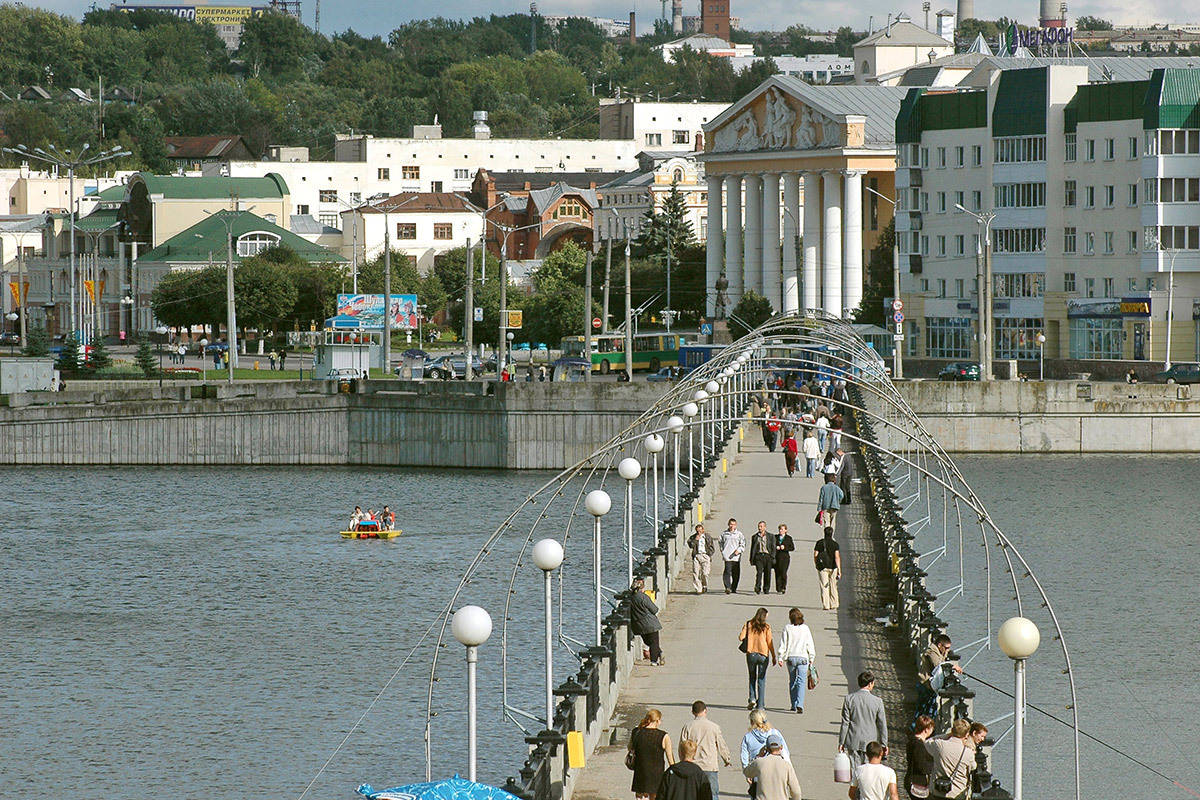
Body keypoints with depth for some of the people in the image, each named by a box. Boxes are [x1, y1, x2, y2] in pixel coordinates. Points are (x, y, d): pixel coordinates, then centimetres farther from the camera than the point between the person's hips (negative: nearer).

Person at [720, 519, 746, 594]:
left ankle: (733, 589, 19)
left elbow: (743, 544, 5)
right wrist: (722, 551, 12)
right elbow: (721, 543, 23)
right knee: (727, 572, -16)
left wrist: (738, 550, -11)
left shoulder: (739, 534, 5)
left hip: (736, 556, 1)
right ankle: (727, 587, -23)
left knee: (736, 574, 6)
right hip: (727, 556, -1)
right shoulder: (724, 534, 8)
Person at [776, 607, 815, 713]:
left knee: (792, 682, 14)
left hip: (790, 658, 0)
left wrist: (780, 658, 2)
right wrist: (811, 658, 13)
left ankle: (794, 705, 17)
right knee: (801, 682, -3)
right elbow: (810, 645, 5)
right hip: (803, 658, 0)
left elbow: (783, 644, -1)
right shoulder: (805, 628, 1)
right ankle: (799, 705, -19)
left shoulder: (787, 628, -2)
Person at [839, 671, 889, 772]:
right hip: (870, 743, -1)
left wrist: (841, 742, 4)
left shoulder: (849, 698, -6)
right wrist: (884, 744, 10)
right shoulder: (877, 701, -7)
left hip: (853, 741, 1)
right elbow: (882, 725, 0)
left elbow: (845, 723, -3)